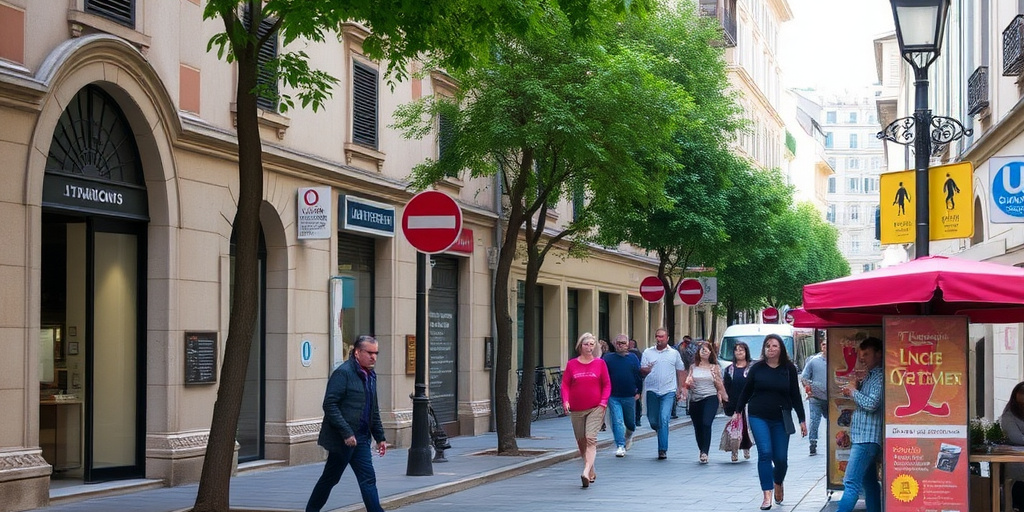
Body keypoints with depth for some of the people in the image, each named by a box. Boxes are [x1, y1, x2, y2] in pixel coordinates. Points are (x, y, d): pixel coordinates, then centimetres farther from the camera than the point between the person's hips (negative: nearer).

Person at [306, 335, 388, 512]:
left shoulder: (370, 375, 14)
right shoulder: (343, 372, -13)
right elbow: (329, 405, -19)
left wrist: (380, 437, 17)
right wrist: (346, 433, -22)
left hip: (360, 437, 8)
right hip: (342, 438, -8)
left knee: (368, 479, 2)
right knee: (330, 478, 2)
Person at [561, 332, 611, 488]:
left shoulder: (600, 363, 3)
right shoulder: (572, 364, 5)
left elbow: (607, 384, 5)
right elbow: (565, 384, 6)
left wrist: (603, 402, -7)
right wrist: (565, 400, -9)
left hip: (595, 408, -3)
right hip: (576, 409, 3)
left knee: (591, 438, -18)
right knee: (581, 442, 9)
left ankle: (586, 472, -27)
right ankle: (592, 472, 24)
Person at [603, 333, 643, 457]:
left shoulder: (633, 358, 4)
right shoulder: (607, 358, 1)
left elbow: (639, 376, 7)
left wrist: (638, 391, 1)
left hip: (630, 396, 1)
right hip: (613, 397, -1)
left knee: (630, 421, 13)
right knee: (617, 421, -8)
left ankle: (628, 437, 42)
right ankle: (620, 446, -4)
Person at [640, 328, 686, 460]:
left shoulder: (674, 353, 7)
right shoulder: (648, 352, 8)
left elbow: (680, 372, 11)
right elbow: (641, 370, 5)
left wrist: (680, 389, 4)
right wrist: (647, 370, -18)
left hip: (668, 391, -2)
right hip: (652, 391, 2)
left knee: (664, 419, -13)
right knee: (652, 420, 7)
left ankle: (663, 450, -12)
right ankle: (661, 433, 39)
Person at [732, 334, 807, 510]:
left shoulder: (789, 369, 1)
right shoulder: (757, 368, 1)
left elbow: (795, 395, 5)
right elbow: (746, 391, 10)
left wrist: (802, 420, 4)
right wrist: (737, 411, 11)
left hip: (781, 419, 1)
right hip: (758, 417, -1)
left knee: (781, 458, 2)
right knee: (765, 453, -14)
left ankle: (778, 484, 36)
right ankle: (767, 496, -13)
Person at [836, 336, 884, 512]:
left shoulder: (880, 377, -12)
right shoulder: (869, 376, 18)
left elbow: (871, 404, -22)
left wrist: (854, 391, -6)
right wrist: (851, 391, 6)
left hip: (867, 438, -11)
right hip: (862, 437, 11)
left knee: (851, 483, -15)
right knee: (869, 482, 14)